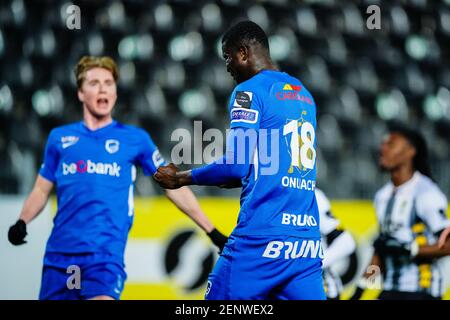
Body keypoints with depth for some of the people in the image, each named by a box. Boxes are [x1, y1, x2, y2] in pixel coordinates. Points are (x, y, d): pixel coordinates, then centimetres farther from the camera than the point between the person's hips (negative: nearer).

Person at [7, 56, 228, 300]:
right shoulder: (59, 138, 13)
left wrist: (212, 231, 7)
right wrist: (22, 222, 0)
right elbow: (42, 189, 19)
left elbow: (173, 186, 10)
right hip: (59, 252, 3)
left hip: (106, 254, -3)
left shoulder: (135, 139, 7)